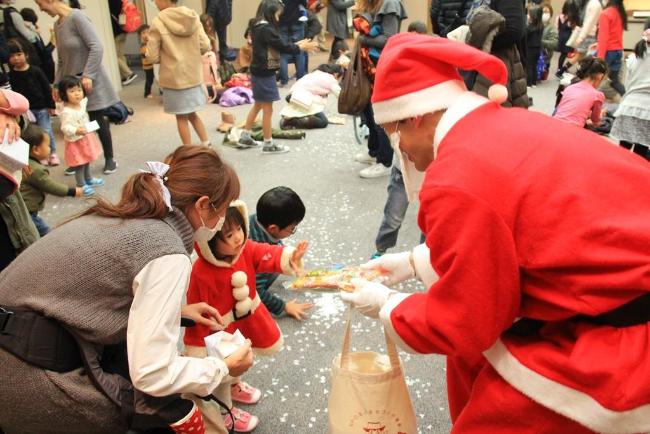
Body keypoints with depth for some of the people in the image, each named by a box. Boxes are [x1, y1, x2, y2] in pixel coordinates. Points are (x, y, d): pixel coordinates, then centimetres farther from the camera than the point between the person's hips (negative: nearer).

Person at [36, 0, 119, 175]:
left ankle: (110, 159, 16)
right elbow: (62, 60, 15)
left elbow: (96, 47, -19)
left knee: (98, 120, 2)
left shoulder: (76, 17, -13)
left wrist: (88, 75, -22)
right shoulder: (57, 25, 9)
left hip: (89, 79, -6)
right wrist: (57, 84, 13)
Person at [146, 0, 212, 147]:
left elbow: (152, 57, -12)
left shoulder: (158, 22, -13)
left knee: (181, 117, 9)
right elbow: (205, 46, -1)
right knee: (192, 113, 21)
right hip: (194, 75, 4)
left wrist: (166, 56, 9)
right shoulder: (193, 17, -2)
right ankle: (206, 144, 21)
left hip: (174, 77, -4)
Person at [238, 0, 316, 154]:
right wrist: (301, 47, -4)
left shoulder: (258, 27, 10)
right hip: (265, 74, -10)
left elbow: (276, 46, 14)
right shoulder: (266, 29, -20)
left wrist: (297, 44, 11)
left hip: (258, 72, 10)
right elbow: (282, 46, -17)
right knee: (267, 109, -1)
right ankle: (268, 144, 8)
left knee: (258, 105, 21)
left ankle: (245, 137, 28)